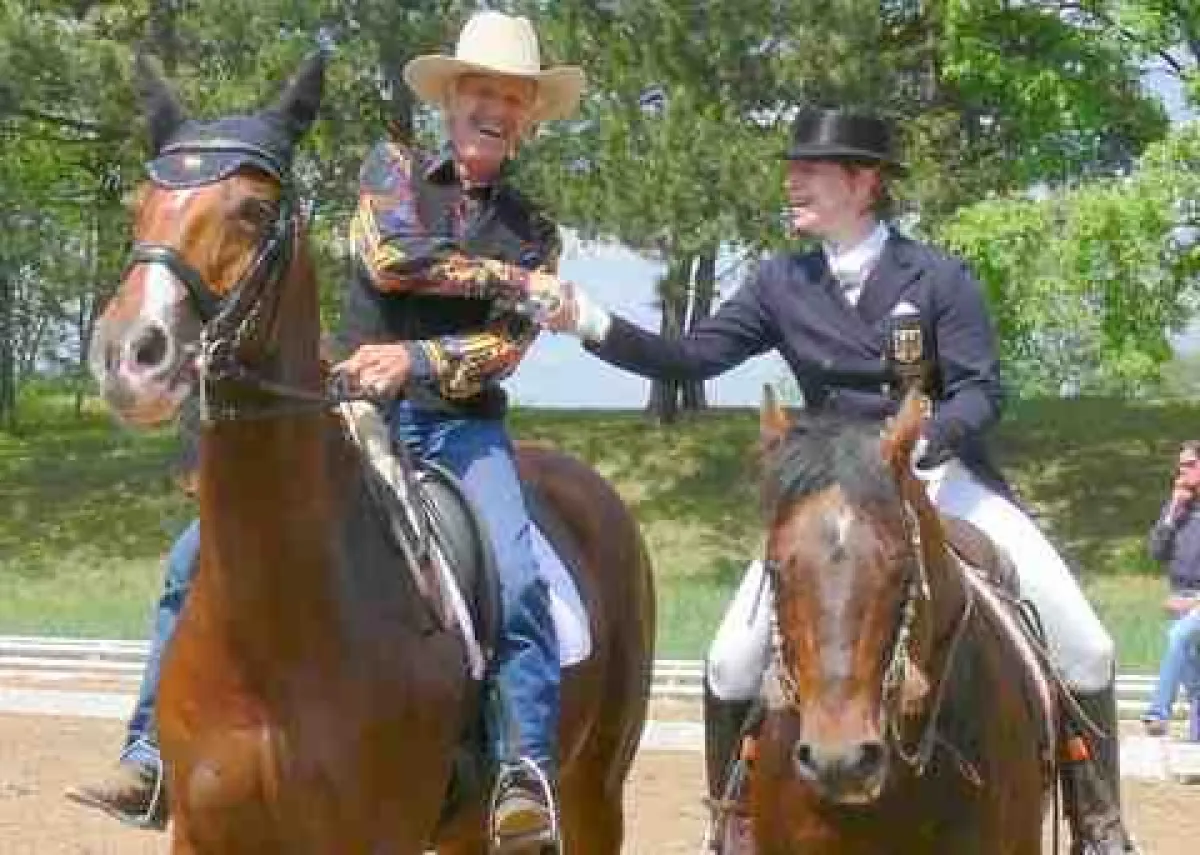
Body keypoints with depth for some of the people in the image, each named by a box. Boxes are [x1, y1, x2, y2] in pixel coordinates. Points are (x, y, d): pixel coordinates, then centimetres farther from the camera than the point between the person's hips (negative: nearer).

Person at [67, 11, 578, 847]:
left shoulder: (534, 231, 10)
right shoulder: (395, 167, 10)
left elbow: (506, 346, -5)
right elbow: (389, 256, -11)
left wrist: (414, 361, -21)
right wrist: (507, 279, -9)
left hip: (463, 426, -1)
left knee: (517, 580, -29)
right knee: (206, 554, -13)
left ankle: (528, 776, -29)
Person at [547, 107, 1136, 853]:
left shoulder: (938, 276, -9)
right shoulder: (783, 283, 0)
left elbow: (981, 392, -11)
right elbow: (692, 358, -3)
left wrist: (921, 442, -32)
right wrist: (588, 321, -18)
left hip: (944, 474, -2)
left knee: (1084, 648, -11)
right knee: (733, 664, -9)